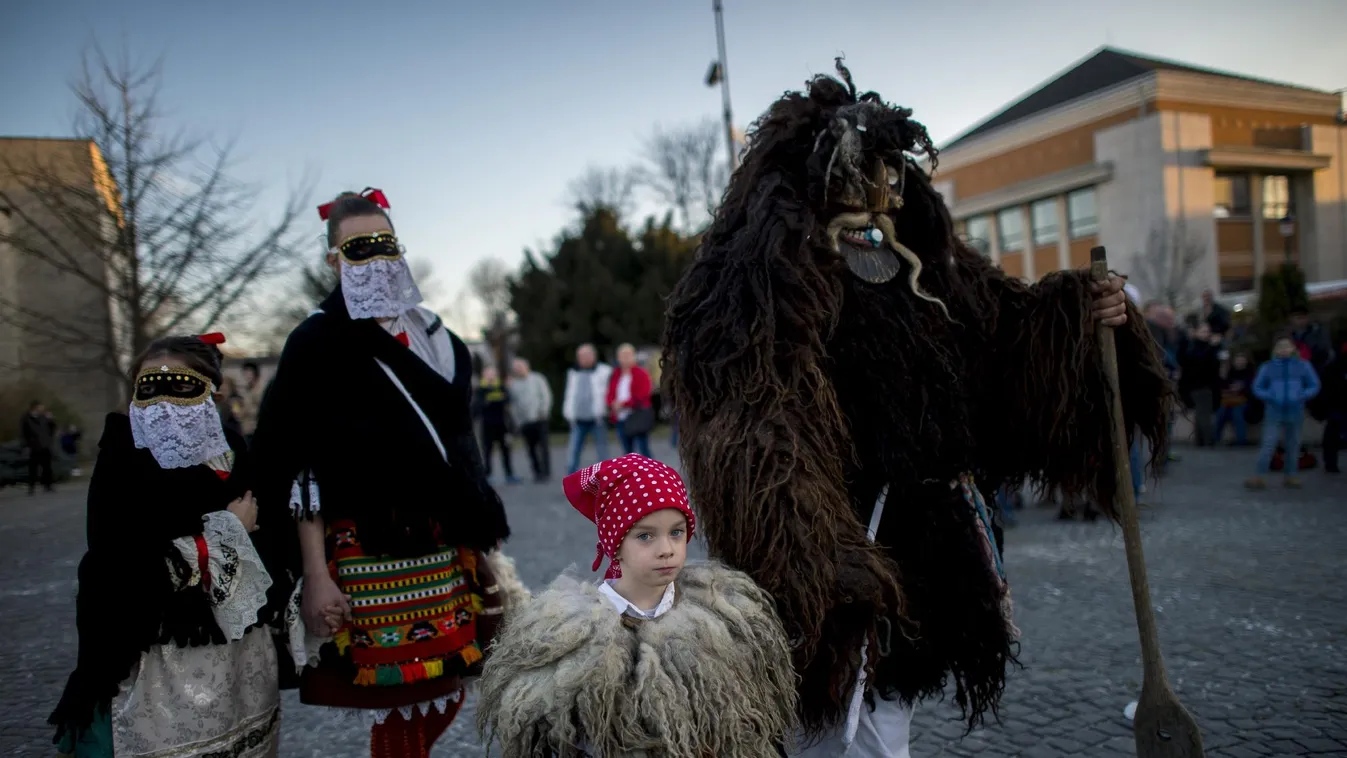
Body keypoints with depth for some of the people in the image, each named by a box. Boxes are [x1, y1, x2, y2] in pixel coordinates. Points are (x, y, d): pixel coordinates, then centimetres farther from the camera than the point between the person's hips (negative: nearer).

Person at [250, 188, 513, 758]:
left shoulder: (437, 340, 12)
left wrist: (484, 541, 13)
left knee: (446, 695, 9)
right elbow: (302, 469, -8)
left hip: (444, 548, 5)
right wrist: (315, 576, -14)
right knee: (394, 703, 0)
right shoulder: (317, 342, -3)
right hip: (368, 551, -5)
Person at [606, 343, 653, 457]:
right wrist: (613, 403, -8)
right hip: (621, 419, 6)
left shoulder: (641, 374, -3)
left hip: (638, 418, -6)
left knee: (643, 450, -7)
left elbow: (642, 396, -10)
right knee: (627, 451, 12)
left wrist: (624, 403, -14)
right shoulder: (616, 375, 14)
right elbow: (609, 395, 14)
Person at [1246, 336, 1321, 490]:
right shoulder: (1267, 367, 5)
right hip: (1274, 412, -1)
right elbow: (1257, 387, 7)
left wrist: (1301, 396, -11)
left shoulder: (1303, 365, 6)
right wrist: (1270, 397, -11)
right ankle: (1259, 477, -9)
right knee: (1268, 444, -8)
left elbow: (1314, 385, 6)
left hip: (1295, 412, 1)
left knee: (1293, 445, 8)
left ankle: (1291, 476, 18)